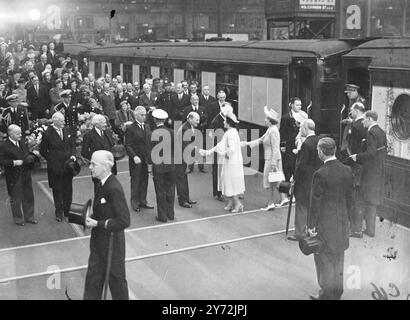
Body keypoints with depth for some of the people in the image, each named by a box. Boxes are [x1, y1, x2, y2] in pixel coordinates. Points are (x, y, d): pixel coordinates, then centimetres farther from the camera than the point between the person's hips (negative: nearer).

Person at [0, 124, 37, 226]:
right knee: (16, 199, 7)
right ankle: (18, 219, 22)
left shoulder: (22, 143, 8)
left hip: (26, 175, 6)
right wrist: (14, 162, -22)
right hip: (14, 178, -6)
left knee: (29, 197, 13)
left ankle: (29, 217, 27)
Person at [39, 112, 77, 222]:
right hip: (55, 167, -4)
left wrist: (73, 154, -3)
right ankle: (59, 213, 19)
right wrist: (51, 159, -3)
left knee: (68, 189, 12)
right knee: (57, 190, 7)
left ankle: (67, 211, 26)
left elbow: (72, 145, 12)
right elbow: (43, 151, -1)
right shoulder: (47, 134, -11)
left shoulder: (67, 130, 3)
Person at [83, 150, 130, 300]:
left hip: (112, 242, -8)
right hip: (98, 240, 8)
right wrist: (90, 218, -3)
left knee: (116, 278, 12)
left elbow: (124, 221, -26)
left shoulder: (114, 188, -26)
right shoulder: (102, 183, 1)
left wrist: (97, 224, -23)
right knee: (93, 276, 17)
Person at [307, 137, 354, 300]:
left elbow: (315, 202, -16)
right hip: (342, 220, 6)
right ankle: (337, 292, 33)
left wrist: (311, 225, -7)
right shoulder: (347, 170, -3)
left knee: (324, 259, 8)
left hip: (324, 222, -6)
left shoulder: (320, 174, -21)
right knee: (338, 258, 19)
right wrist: (347, 218, 17)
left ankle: (326, 294, 19)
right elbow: (350, 197, 5)